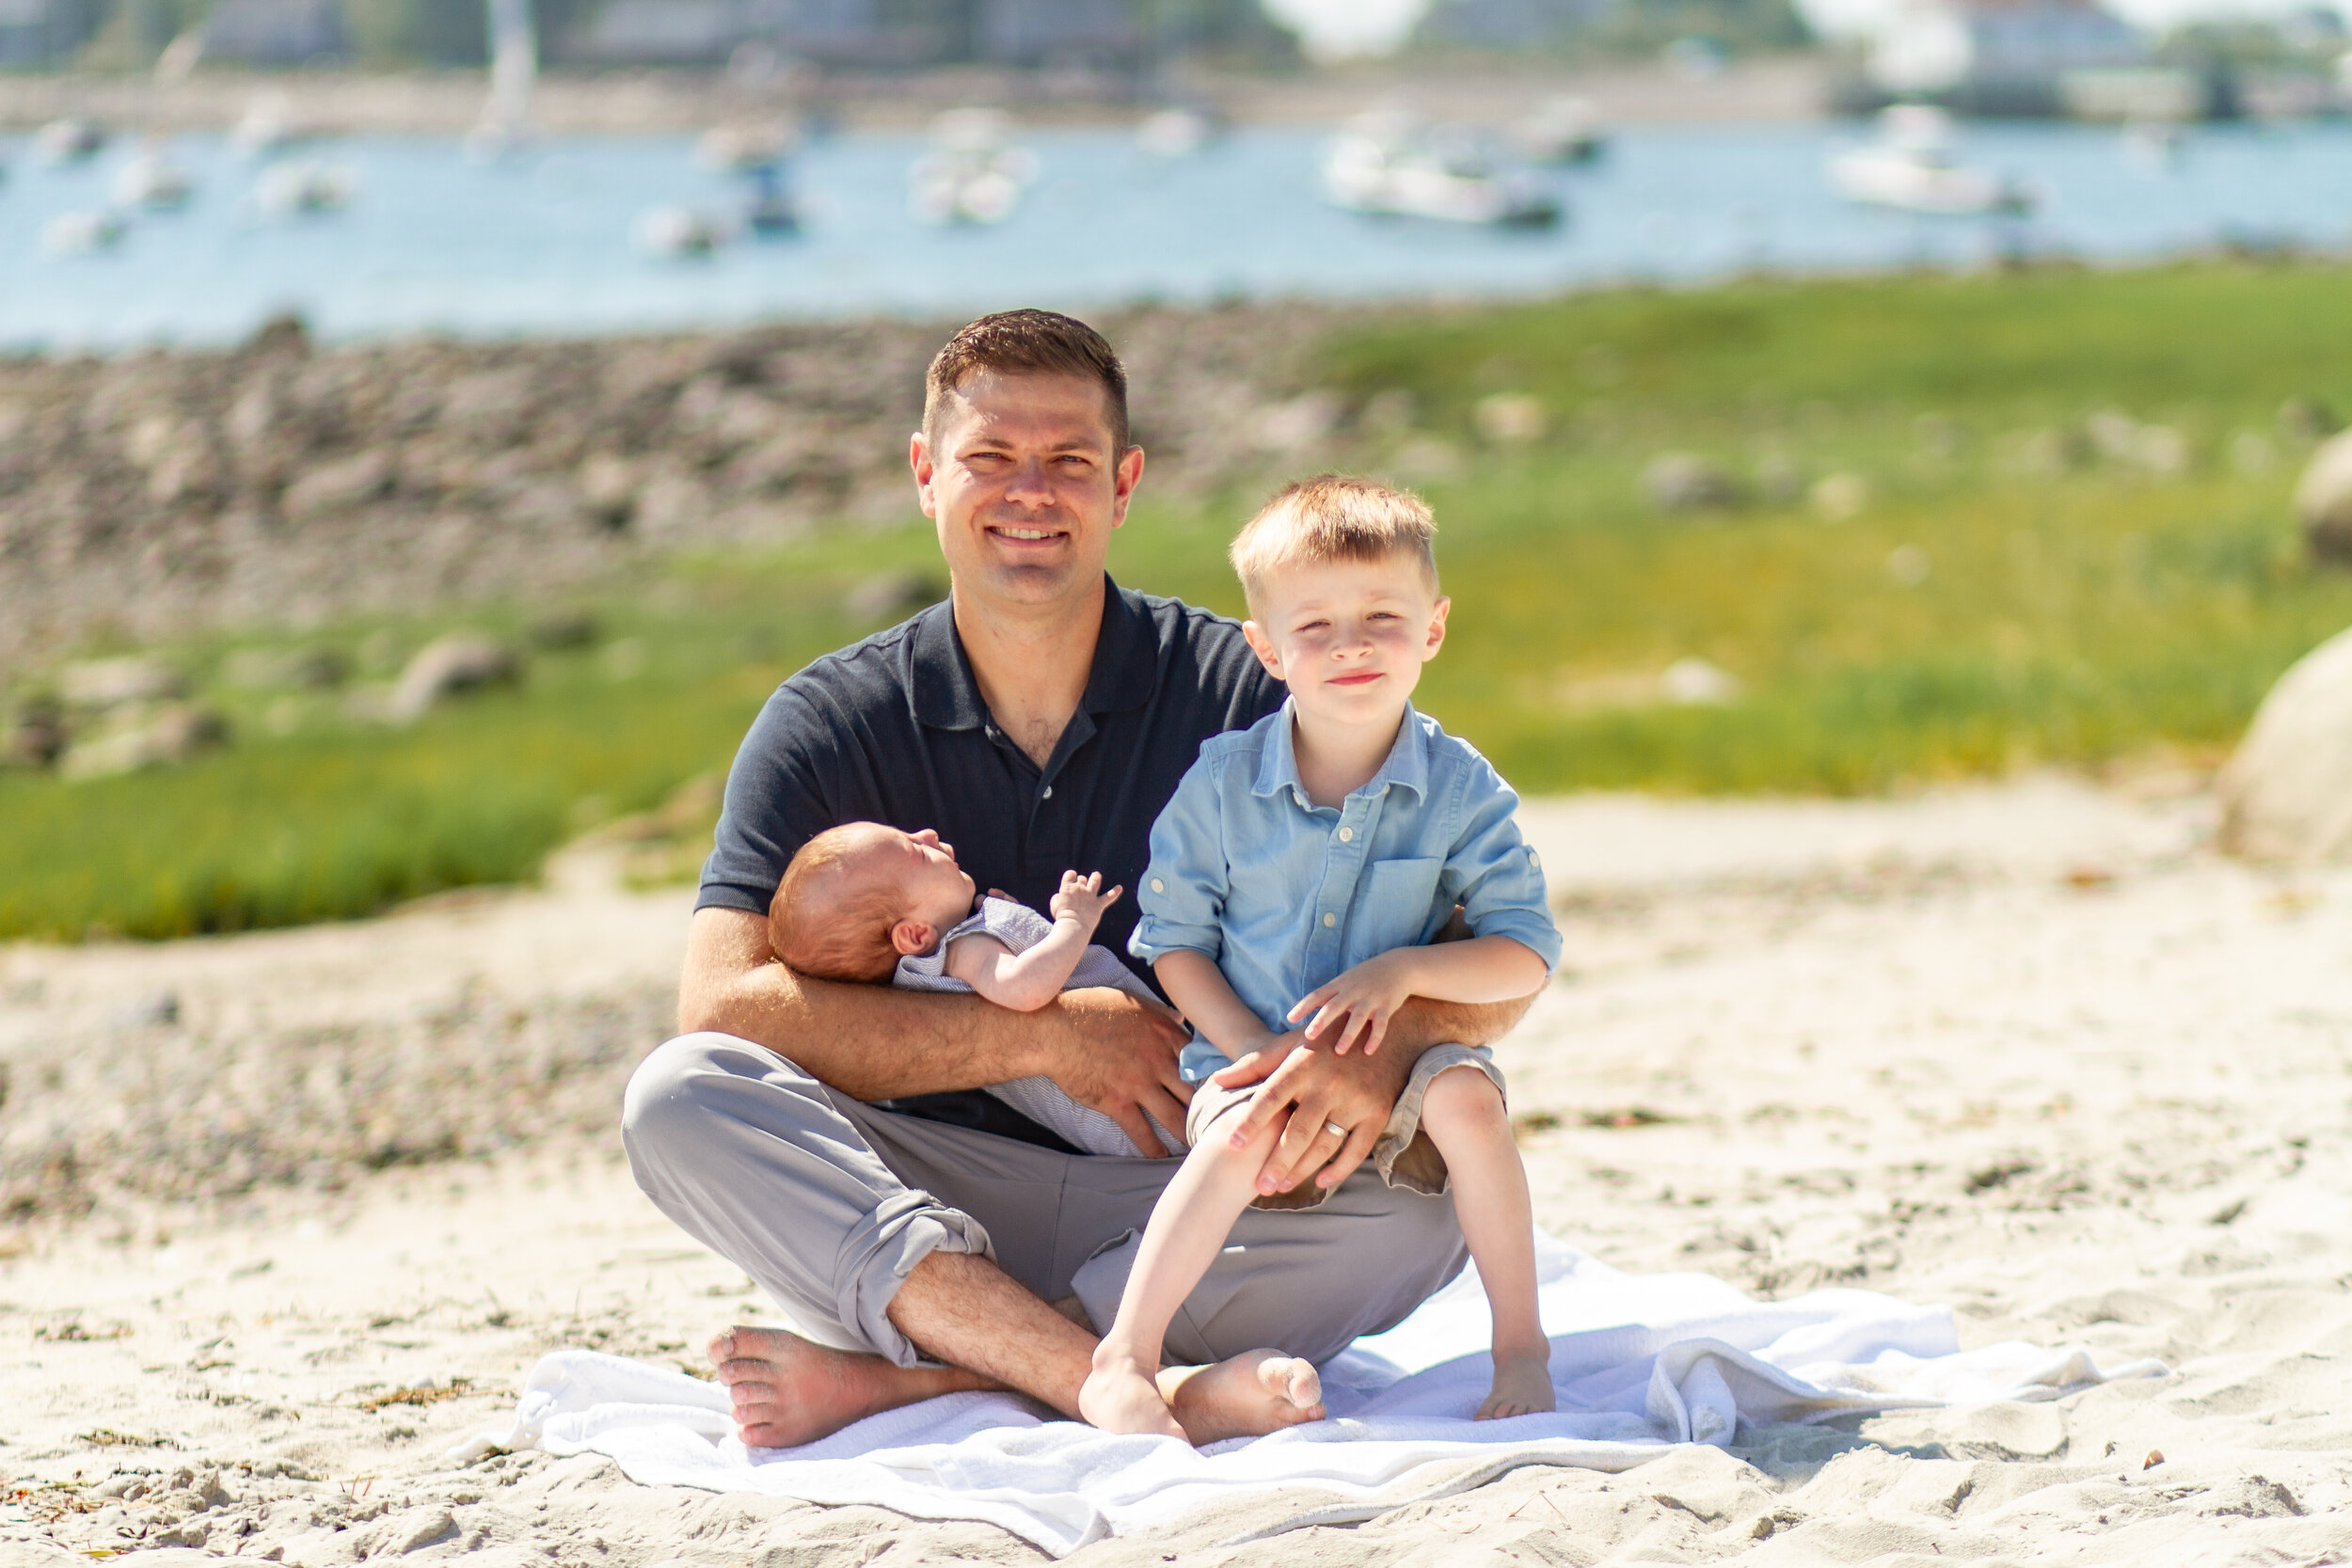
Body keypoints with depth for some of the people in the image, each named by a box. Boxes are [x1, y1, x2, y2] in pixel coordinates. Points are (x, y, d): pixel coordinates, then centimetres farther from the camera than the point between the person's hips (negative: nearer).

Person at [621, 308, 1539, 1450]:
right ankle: (1150, 1388, -40)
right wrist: (1045, 1035, -17)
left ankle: (895, 1375, -29)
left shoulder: (1238, 694, -1)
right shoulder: (828, 725, 0)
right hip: (928, 1198, 0)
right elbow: (722, 1006, -13)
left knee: (1416, 1210, -28)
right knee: (677, 1100, -25)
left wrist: (1384, 1043, -30)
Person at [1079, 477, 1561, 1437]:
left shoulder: (1459, 790, -5)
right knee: (1238, 1136, -33)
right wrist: (1252, 1048, -15)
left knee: (1465, 1098, -31)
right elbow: (1173, 938, -1)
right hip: (1253, 1059, -1)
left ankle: (1520, 1349, -16)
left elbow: (1528, 953, -5)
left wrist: (1406, 970, -22)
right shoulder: (1222, 783, -5)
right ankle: (1122, 1366, -28)